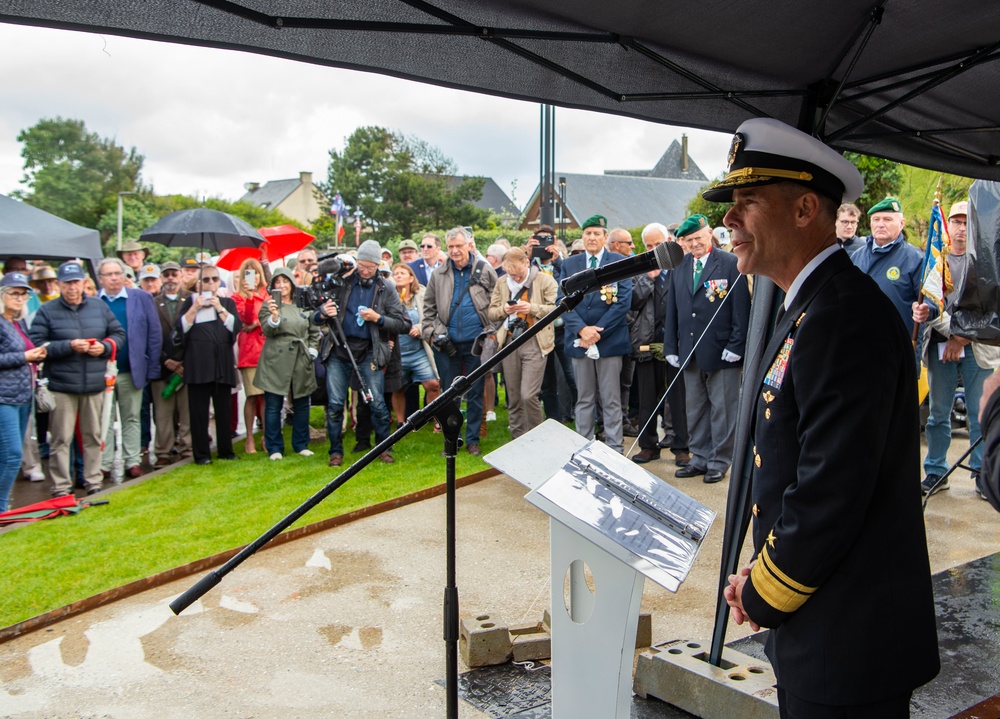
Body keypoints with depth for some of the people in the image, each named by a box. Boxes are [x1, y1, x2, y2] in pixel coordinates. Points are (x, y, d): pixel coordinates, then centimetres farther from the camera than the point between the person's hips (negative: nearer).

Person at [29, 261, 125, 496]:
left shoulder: (99, 306, 8)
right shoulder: (47, 311, -1)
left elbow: (118, 334, 13)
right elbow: (36, 344, -9)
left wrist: (105, 346, -6)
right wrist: (68, 346, -18)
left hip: (95, 384, 3)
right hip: (61, 385, -3)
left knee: (93, 436, 11)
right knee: (61, 439, 0)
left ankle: (93, 482, 21)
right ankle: (61, 488, 7)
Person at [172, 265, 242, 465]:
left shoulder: (228, 303, 16)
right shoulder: (190, 301, 11)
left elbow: (236, 327, 1)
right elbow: (180, 328, 0)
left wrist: (219, 308, -5)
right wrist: (195, 308, -7)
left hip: (222, 362, 2)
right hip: (198, 362, -2)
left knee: (224, 409, 4)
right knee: (199, 410, -2)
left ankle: (225, 450, 12)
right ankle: (201, 454, 2)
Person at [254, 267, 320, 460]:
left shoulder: (303, 306, 11)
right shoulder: (269, 305, 1)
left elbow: (314, 332, 17)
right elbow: (268, 330, -13)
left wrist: (312, 351, 5)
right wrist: (274, 315, -31)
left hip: (301, 362, 3)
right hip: (276, 362, -3)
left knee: (302, 404, 9)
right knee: (273, 406, 0)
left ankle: (301, 444, 21)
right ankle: (274, 448, 9)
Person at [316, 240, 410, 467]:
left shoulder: (386, 290, 2)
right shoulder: (342, 283, 4)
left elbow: (404, 324, -2)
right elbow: (315, 319, 7)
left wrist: (378, 319, -15)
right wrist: (323, 313, -17)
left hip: (369, 352, -1)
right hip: (339, 350, 1)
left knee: (377, 403, -2)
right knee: (335, 404, 2)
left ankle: (383, 448, 15)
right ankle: (336, 451, 15)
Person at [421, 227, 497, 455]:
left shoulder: (485, 271, 0)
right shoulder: (438, 274, 6)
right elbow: (429, 308, 10)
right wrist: (431, 333, -1)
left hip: (476, 342, -2)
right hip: (446, 343, 2)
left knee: (475, 393, 7)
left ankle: (472, 439, 17)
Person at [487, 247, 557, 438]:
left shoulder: (545, 280, -1)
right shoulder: (501, 282, 12)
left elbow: (557, 309, -6)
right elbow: (490, 313, 13)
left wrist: (532, 308, -18)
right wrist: (503, 310, -8)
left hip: (534, 343, -4)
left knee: (528, 395, -13)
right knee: (513, 398, 9)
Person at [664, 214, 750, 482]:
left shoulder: (731, 264, -4)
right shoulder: (679, 267, 11)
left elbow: (741, 309, -8)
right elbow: (672, 310, 13)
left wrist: (736, 346, -13)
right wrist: (671, 347, 7)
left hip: (722, 352, -5)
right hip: (690, 354, 5)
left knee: (722, 410, 4)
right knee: (694, 410, 12)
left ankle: (719, 461, 15)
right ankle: (700, 458, 23)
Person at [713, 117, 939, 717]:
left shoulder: (844, 315, -23)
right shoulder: (812, 308, 9)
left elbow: (831, 491, -27)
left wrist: (763, 596, -13)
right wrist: (765, 578, 7)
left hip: (848, 647, -9)